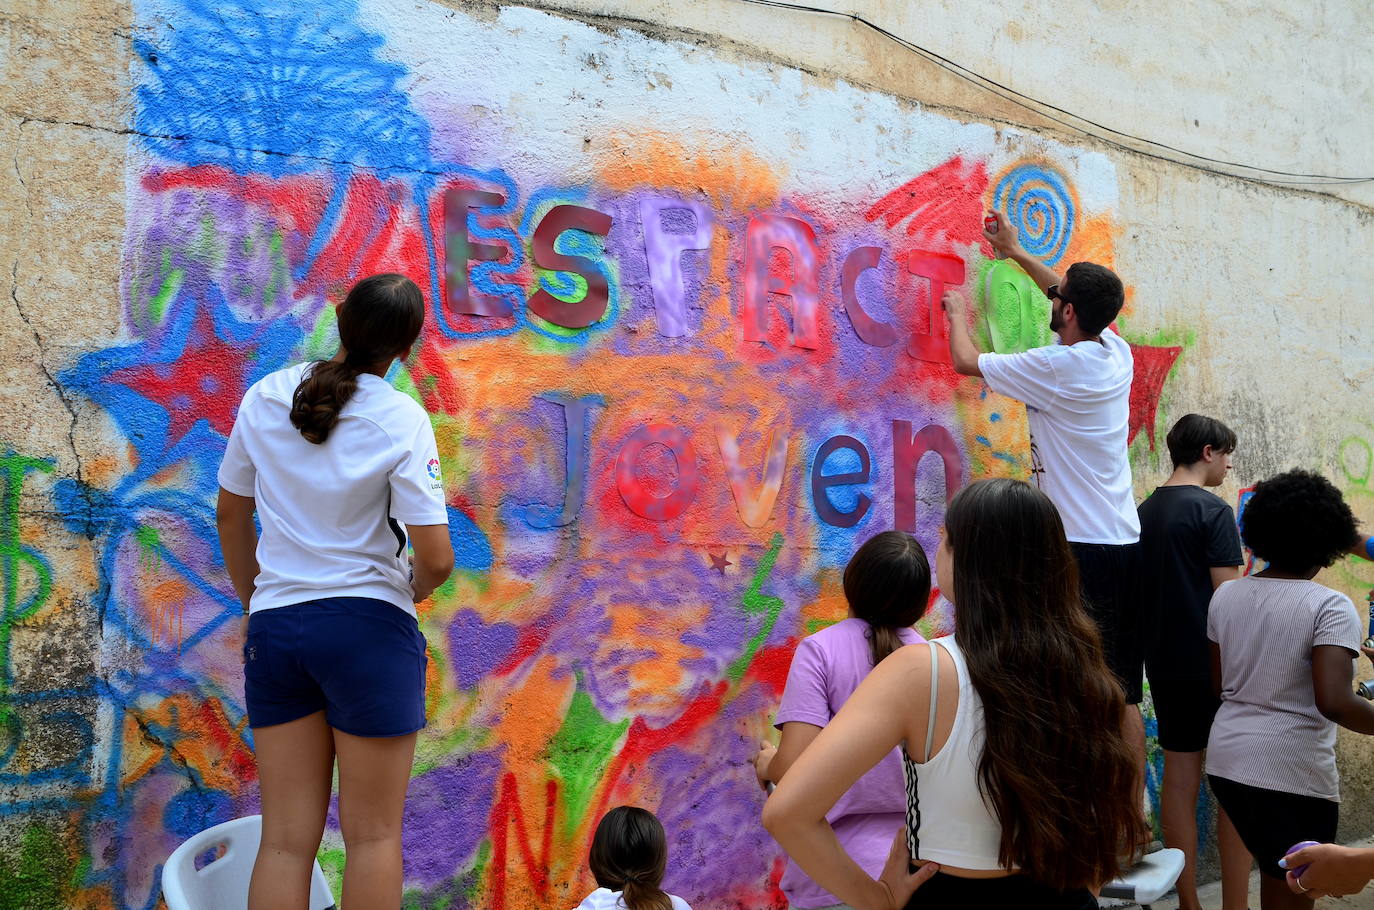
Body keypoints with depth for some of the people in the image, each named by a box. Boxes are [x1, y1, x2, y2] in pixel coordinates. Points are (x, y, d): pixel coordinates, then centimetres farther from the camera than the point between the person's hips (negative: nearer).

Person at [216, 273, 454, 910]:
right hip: (368, 626, -4)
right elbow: (436, 557, -15)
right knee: (373, 835, 7)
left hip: (273, 626, 5)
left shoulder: (264, 397, 2)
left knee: (285, 840, 12)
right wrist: (417, 588, 7)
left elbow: (231, 515, 13)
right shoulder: (401, 420, -11)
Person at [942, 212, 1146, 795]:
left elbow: (966, 361, -1)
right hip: (1125, 543, 8)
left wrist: (958, 313, 20)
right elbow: (1082, 301, 29)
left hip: (1080, 547, -8)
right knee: (1123, 695, 11)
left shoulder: (1058, 367, -13)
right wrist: (1017, 254, 37)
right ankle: (1133, 815, 18)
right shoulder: (1117, 353, 8)